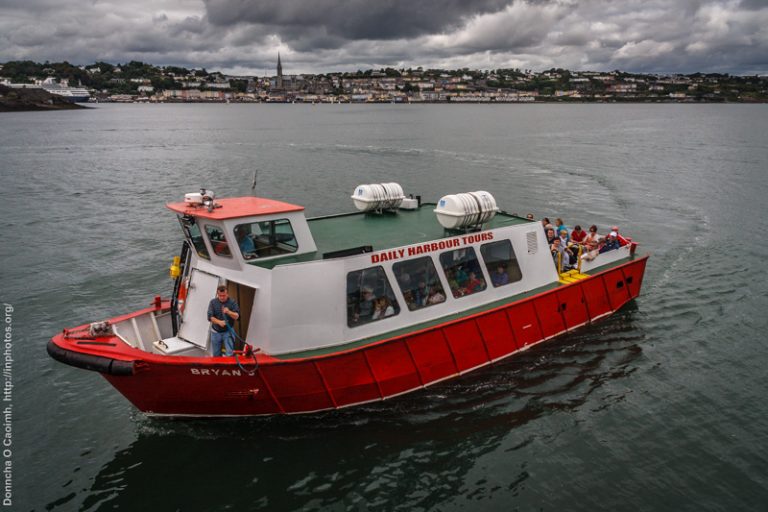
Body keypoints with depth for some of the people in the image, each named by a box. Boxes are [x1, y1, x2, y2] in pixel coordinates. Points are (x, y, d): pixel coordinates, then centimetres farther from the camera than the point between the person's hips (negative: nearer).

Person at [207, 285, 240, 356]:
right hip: (216, 332, 2)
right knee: (216, 355, 12)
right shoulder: (213, 302, -3)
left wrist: (229, 312, -33)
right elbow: (210, 317, -8)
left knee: (229, 354, -11)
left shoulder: (232, 302, -6)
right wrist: (219, 322, -26)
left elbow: (237, 316, -13)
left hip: (228, 331, -2)